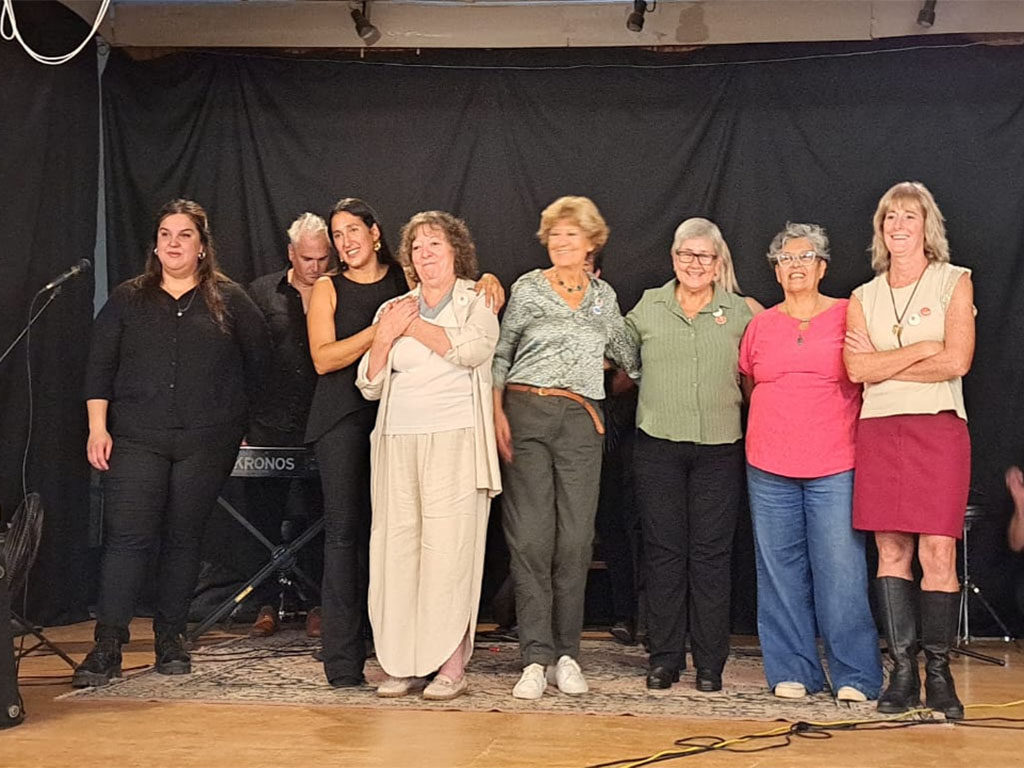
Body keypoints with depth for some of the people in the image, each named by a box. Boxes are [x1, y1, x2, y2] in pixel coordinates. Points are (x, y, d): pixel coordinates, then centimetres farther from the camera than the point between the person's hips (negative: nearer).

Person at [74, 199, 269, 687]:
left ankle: (171, 639, 16)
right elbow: (100, 366, 7)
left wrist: (236, 417, 11)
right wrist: (98, 427, -2)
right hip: (137, 441, 0)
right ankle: (107, 647, -7)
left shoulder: (229, 301, 8)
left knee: (184, 538, 5)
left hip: (205, 444, 0)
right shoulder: (128, 299, 10)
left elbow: (258, 359, 14)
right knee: (127, 536, -8)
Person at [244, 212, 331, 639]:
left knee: (318, 519, 2)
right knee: (264, 518, 3)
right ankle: (266, 606, 12)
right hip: (269, 427, 1)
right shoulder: (261, 293, 9)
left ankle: (317, 606, 11)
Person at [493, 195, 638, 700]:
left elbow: (626, 354, 26)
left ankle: (567, 655, 9)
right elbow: (500, 355, 5)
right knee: (531, 536, -5)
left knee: (575, 537, -1)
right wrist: (497, 414, -4)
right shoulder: (528, 288, 7)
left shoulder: (604, 296, 15)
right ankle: (536, 658, -1)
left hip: (582, 419, 2)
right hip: (527, 412, -2)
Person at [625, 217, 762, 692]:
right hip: (658, 445, 0)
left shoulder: (741, 312, 8)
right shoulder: (647, 306, 9)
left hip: (718, 448, 0)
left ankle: (710, 663, 11)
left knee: (712, 554, 2)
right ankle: (664, 659, 12)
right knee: (663, 551, 3)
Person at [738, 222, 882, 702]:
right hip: (769, 468, 3)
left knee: (842, 572, -6)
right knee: (780, 572, 5)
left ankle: (855, 676, 5)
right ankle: (792, 672, 14)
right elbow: (746, 384, 24)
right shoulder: (761, 324, 11)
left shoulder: (847, 315, 4)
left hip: (835, 468, -3)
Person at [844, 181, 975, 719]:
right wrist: (920, 351, -7)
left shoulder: (954, 282, 6)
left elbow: (956, 362, -7)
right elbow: (856, 369, -1)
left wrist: (881, 363, -2)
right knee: (892, 551, 2)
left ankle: (938, 671, 3)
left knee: (938, 554, -7)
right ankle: (902, 670, 9)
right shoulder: (864, 297, 14)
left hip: (938, 428, -3)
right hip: (878, 432, 3)